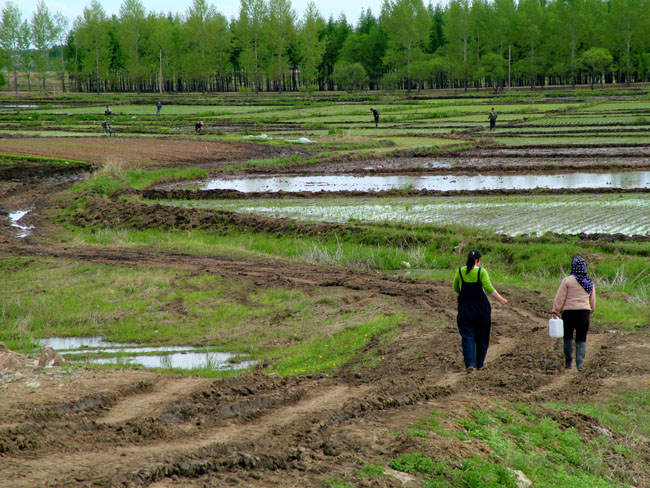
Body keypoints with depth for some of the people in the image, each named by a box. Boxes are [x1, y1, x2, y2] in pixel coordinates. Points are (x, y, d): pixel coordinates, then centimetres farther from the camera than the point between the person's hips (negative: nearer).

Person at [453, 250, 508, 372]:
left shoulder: (460, 271, 0)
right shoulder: (481, 272, -9)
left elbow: (456, 288, 9)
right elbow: (488, 288, -16)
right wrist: (500, 299, -7)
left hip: (465, 310, 1)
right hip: (481, 309, -1)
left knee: (467, 337, 0)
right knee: (481, 337, 14)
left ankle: (470, 363, -15)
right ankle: (480, 363, 23)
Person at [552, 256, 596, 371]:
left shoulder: (567, 280, -9)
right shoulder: (589, 282, 6)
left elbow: (560, 297, -8)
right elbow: (593, 300, 16)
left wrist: (555, 311, -2)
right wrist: (591, 311, 30)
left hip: (569, 311, -3)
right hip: (584, 312, 3)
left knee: (568, 337, 9)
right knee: (581, 339, 7)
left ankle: (568, 362, 8)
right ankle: (580, 363, 0)